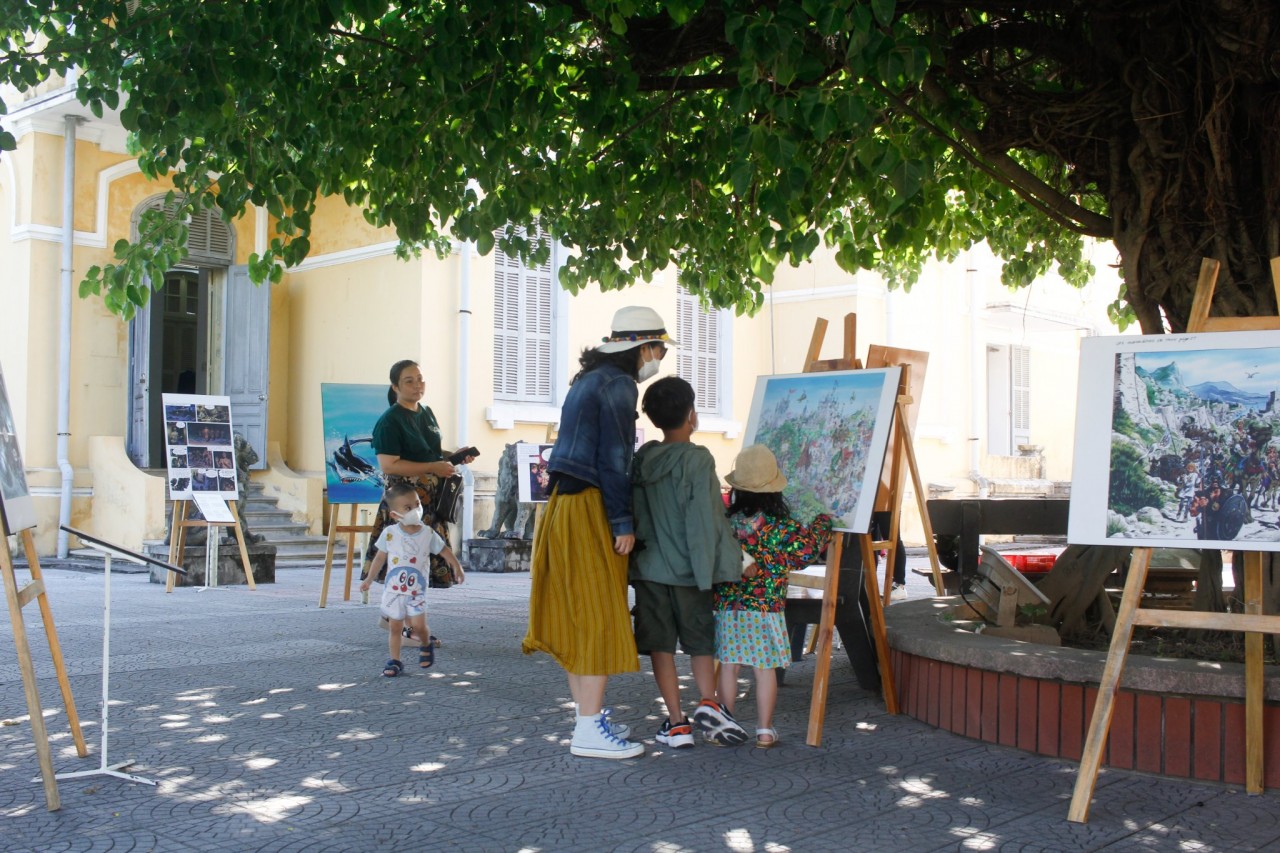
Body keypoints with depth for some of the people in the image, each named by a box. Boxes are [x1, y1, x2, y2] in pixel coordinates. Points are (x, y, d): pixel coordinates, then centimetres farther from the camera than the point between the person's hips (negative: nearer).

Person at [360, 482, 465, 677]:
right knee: (394, 626, 5)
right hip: (393, 588, 1)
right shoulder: (389, 533, -5)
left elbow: (445, 551, 4)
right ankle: (394, 661, 16)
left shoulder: (428, 534, -5)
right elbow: (380, 558, 5)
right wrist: (369, 579, 8)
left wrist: (457, 567, -6)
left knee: (418, 625, -7)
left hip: (417, 589, -1)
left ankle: (426, 645, 25)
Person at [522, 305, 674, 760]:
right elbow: (613, 460, -16)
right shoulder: (617, 385, -11)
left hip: (563, 504, 10)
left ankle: (588, 713, 22)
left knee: (577, 615, 13)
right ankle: (589, 730, -2)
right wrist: (624, 523, -13)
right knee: (599, 616, -6)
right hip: (589, 512, -10)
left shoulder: (589, 380, 19)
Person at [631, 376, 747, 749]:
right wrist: (709, 569, -10)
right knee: (700, 640, 12)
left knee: (660, 644, 5)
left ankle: (676, 722, 5)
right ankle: (708, 704, -5)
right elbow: (705, 519, -14)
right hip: (686, 568, -3)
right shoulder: (698, 459, -10)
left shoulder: (640, 461, 5)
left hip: (649, 566, 3)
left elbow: (632, 514, 9)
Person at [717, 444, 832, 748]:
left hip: (728, 609, 2)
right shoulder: (781, 526, -9)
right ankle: (765, 730, 10)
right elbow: (806, 551, -4)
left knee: (728, 666, 9)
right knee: (765, 669, 5)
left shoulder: (725, 522, -2)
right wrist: (822, 524, 11)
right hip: (766, 609, -2)